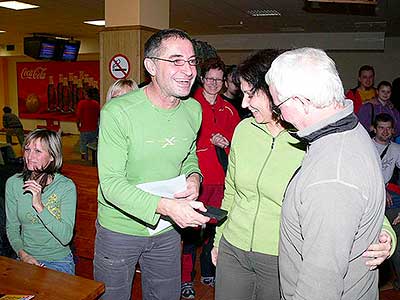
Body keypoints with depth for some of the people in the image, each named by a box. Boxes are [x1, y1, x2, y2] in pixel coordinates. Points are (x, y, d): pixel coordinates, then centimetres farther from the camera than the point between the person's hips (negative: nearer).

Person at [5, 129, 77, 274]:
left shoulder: (66, 186, -13)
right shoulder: (13, 183, -1)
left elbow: (66, 237, -18)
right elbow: (12, 228, 6)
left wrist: (39, 205, -25)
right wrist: (22, 254, -10)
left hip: (59, 262, -3)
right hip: (25, 259, 3)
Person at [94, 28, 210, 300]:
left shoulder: (194, 109, -4)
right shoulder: (118, 112, -23)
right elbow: (111, 182, -25)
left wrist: (194, 177, -11)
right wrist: (166, 206, -38)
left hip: (168, 229, 5)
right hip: (120, 229, -4)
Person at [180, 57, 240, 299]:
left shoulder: (228, 109, 14)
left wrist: (226, 141, -2)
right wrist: (211, 140, -13)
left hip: (220, 177, 5)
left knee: (214, 225, 13)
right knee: (191, 227, -1)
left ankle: (209, 273, 31)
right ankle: (186, 279, 15)